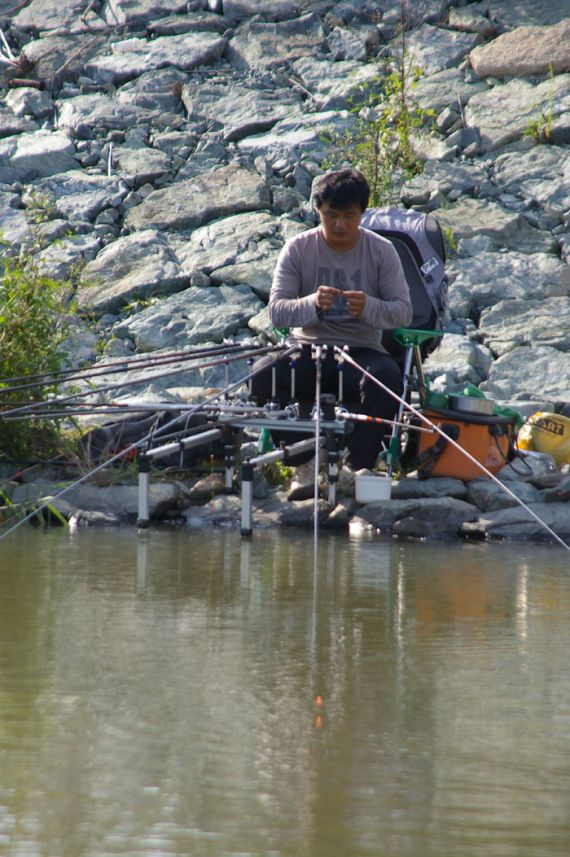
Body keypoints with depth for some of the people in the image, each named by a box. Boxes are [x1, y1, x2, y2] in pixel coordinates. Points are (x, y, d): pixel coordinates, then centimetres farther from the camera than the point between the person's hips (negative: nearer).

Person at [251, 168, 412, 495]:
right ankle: (300, 463, -14)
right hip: (309, 352, 1)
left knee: (387, 377, -35)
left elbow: (404, 312, -4)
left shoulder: (381, 251, 1)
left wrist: (368, 307, -26)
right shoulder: (298, 249, 1)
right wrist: (312, 304, -28)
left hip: (361, 351, -1)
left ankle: (359, 465, -20)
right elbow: (277, 311, -6)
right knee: (264, 374, -29)